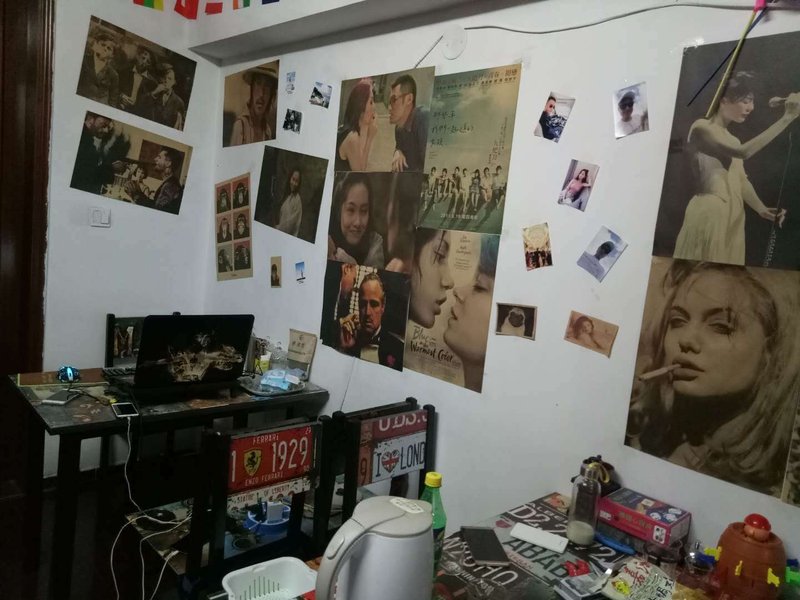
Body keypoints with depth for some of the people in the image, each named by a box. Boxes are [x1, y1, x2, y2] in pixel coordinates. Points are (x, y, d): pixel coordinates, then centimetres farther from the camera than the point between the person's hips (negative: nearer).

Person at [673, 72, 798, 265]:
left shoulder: (732, 139, 19)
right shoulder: (701, 127, -7)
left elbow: (741, 180, 12)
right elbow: (744, 152, -21)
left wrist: (762, 210, -3)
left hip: (733, 215, 8)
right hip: (708, 213, -8)